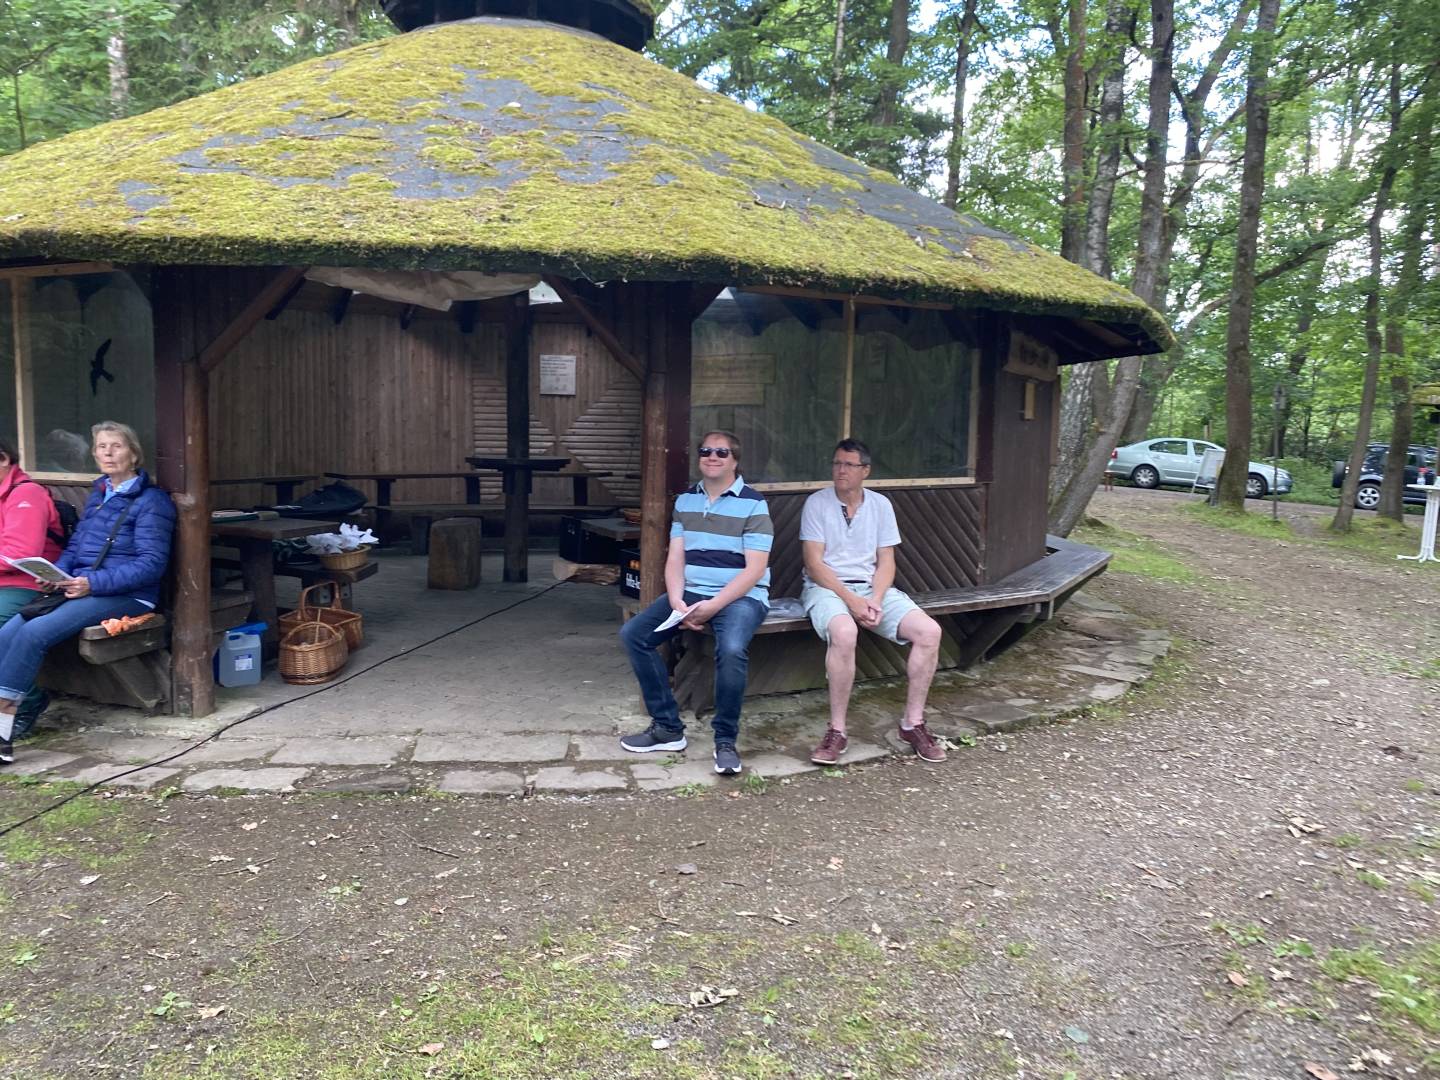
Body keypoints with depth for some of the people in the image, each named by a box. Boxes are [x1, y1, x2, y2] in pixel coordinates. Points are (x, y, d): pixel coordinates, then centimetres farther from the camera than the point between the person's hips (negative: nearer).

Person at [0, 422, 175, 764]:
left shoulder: (151, 501, -4)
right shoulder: (98, 495, 20)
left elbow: (152, 564, -12)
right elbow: (74, 546, 22)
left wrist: (93, 582, -21)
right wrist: (56, 573, 0)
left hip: (125, 596, -7)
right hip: (79, 587, 7)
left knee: (35, 632, -26)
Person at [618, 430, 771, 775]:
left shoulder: (753, 504, -5)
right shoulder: (685, 501, 12)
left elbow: (755, 568, -11)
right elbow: (675, 559, 7)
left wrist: (714, 605, -20)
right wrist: (677, 601, -12)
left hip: (741, 596, -6)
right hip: (691, 592, 6)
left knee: (732, 649, -35)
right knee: (633, 634, -12)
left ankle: (725, 740, -14)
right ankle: (668, 727, -2)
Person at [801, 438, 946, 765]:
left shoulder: (880, 505, 10)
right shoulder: (817, 503, -2)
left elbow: (886, 562, 7)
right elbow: (814, 564, -9)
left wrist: (875, 601, -12)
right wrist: (852, 600, -18)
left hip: (872, 588, 4)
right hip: (826, 588, -4)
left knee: (929, 631, -17)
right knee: (844, 632, -38)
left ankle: (913, 723, -3)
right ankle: (837, 730, -24)